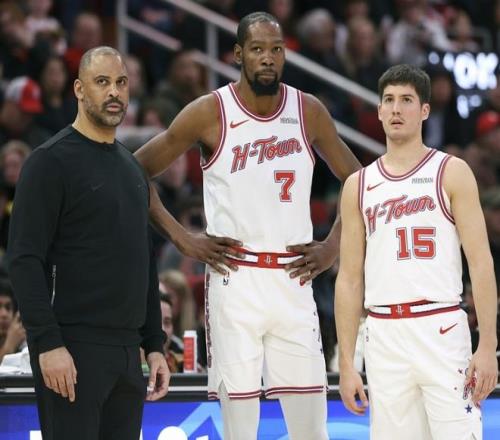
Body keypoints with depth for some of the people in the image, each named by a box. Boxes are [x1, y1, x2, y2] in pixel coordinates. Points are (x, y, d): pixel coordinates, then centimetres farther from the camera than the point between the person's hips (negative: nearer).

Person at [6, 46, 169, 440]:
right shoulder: (51, 161, -6)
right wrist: (48, 343, -20)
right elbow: (24, 260, -13)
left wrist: (155, 344, 17)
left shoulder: (133, 168, 18)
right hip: (73, 350, -8)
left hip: (127, 350, 8)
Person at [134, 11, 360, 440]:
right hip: (234, 280, -3)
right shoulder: (209, 113, -5)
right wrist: (182, 238, -4)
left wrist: (333, 246, 5)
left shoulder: (309, 112, 4)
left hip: (294, 279, 3)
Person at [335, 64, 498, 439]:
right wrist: (346, 364, 6)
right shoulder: (358, 185, 12)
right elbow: (350, 279, 12)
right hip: (384, 335, 3)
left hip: (441, 328, -3)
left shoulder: (452, 172, 2)